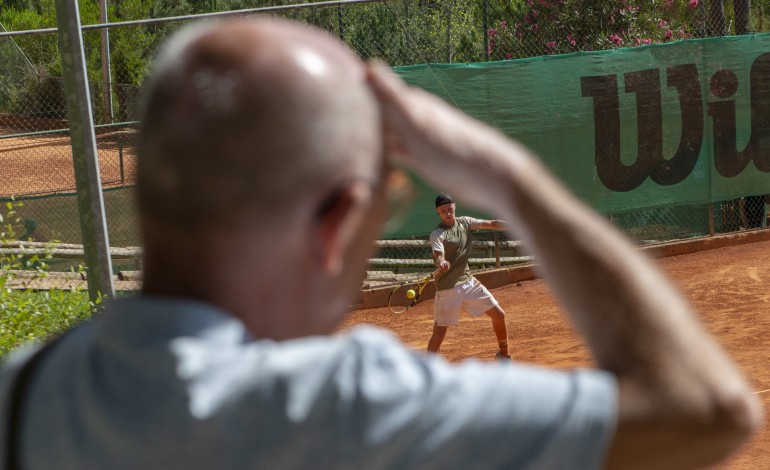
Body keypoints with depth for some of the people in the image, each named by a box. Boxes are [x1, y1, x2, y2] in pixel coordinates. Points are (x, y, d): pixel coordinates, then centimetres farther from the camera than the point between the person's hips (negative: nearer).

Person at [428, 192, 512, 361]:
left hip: (469, 281, 6)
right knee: (439, 332, -8)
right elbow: (438, 254, -32)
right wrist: (441, 262, -56)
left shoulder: (465, 223, 4)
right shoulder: (437, 234, -14)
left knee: (499, 314, 6)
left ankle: (503, 355, 27)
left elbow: (492, 224, 6)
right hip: (447, 288, -6)